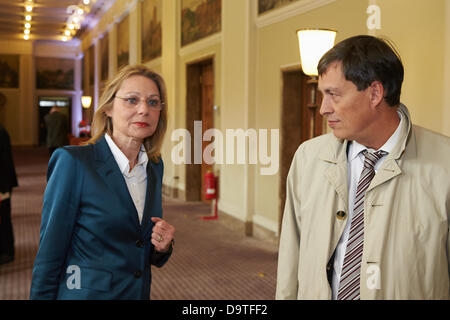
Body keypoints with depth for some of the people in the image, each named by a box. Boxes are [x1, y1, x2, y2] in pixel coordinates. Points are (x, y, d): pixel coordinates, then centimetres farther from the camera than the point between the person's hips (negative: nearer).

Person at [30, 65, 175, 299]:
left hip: (140, 292, 5)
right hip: (86, 292, -5)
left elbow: (144, 252, 10)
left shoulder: (155, 167, 1)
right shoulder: (73, 162, -16)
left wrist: (162, 246, -8)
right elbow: (49, 256, -14)